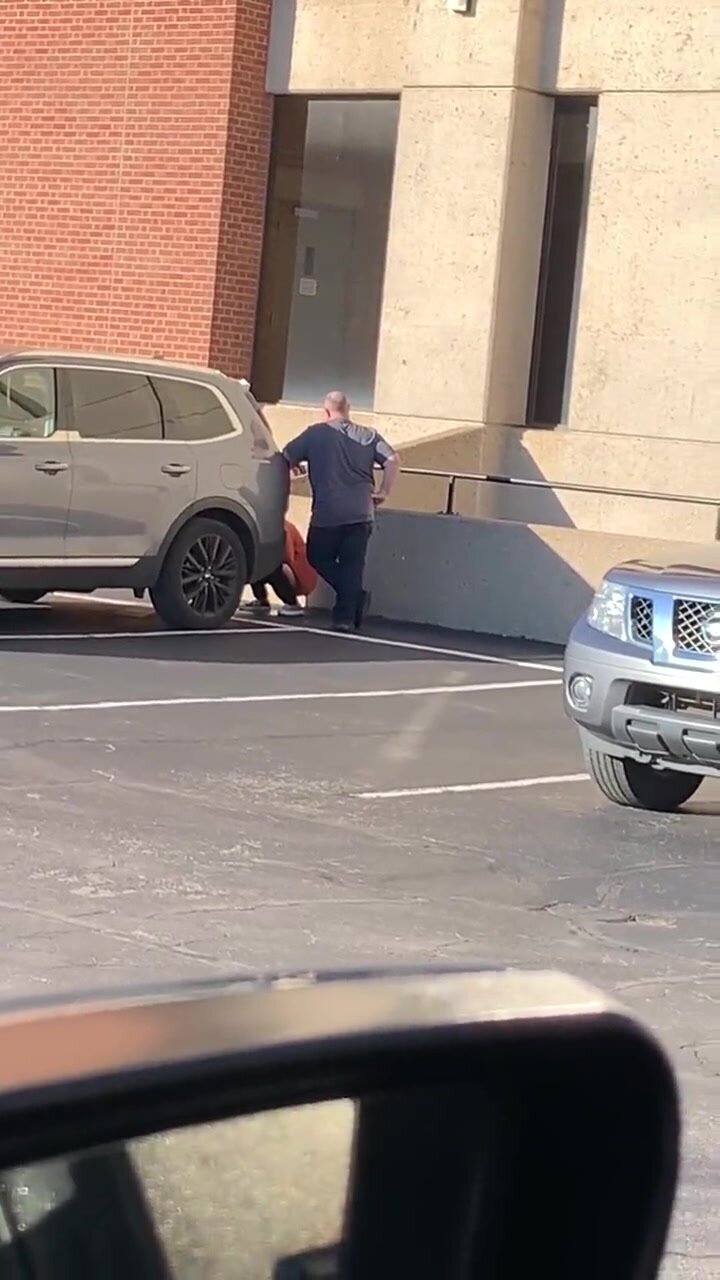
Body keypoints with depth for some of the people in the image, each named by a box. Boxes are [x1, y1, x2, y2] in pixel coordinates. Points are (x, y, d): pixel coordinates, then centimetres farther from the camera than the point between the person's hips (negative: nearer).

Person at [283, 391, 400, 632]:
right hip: (361, 513, 3)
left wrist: (296, 465, 28)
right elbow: (392, 460, -1)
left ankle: (354, 594, -3)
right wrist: (383, 492, 8)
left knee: (318, 556, 14)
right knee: (352, 565, 8)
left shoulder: (316, 433, 0)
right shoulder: (368, 436, 9)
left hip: (327, 513, -3)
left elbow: (287, 458, 6)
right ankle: (345, 617, 3)